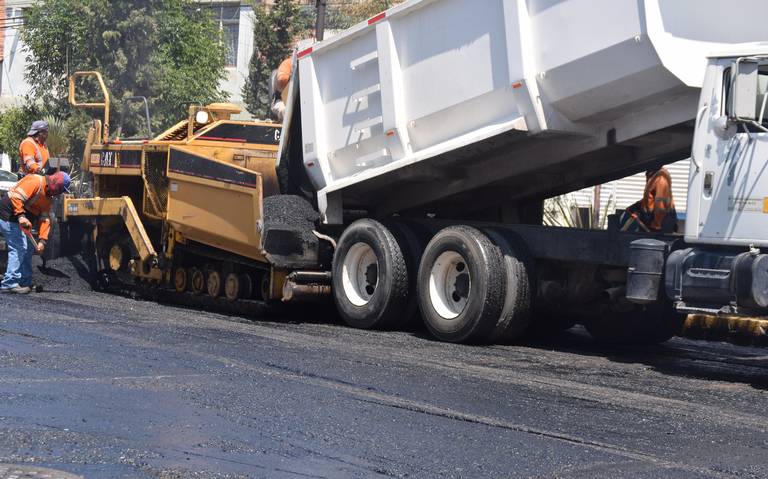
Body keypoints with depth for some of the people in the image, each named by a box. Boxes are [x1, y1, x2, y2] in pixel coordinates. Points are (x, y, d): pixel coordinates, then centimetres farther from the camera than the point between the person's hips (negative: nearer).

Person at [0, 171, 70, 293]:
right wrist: (21, 216, -36)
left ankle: (25, 282, 21)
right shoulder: (35, 182, -17)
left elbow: (44, 219, 10)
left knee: (28, 249, 14)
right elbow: (16, 197, -27)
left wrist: (42, 240, -1)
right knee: (19, 248, -14)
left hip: (20, 221, 11)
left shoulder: (47, 198, 13)